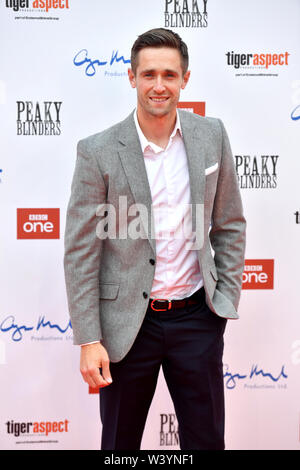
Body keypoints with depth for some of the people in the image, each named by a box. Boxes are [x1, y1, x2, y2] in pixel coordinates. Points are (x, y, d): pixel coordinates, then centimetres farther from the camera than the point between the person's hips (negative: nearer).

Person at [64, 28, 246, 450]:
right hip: (128, 321, -2)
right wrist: (88, 340, -9)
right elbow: (80, 252, -8)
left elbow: (230, 225, 8)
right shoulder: (98, 152, -10)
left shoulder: (211, 135, 0)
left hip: (196, 317, 2)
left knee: (206, 439, 16)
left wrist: (226, 301, 3)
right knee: (120, 442, 16)